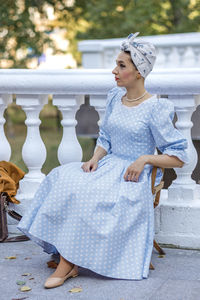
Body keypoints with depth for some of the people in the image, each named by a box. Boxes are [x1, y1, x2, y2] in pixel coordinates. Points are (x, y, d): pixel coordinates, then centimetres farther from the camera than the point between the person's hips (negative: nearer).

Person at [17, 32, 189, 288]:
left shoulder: (155, 108, -9)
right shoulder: (115, 98, 10)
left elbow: (179, 157, -7)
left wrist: (145, 159, -19)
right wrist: (94, 159, -3)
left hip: (133, 176, -6)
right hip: (108, 165, 6)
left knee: (85, 192, -32)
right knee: (61, 179, -21)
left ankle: (68, 263, -21)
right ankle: (70, 261, -25)